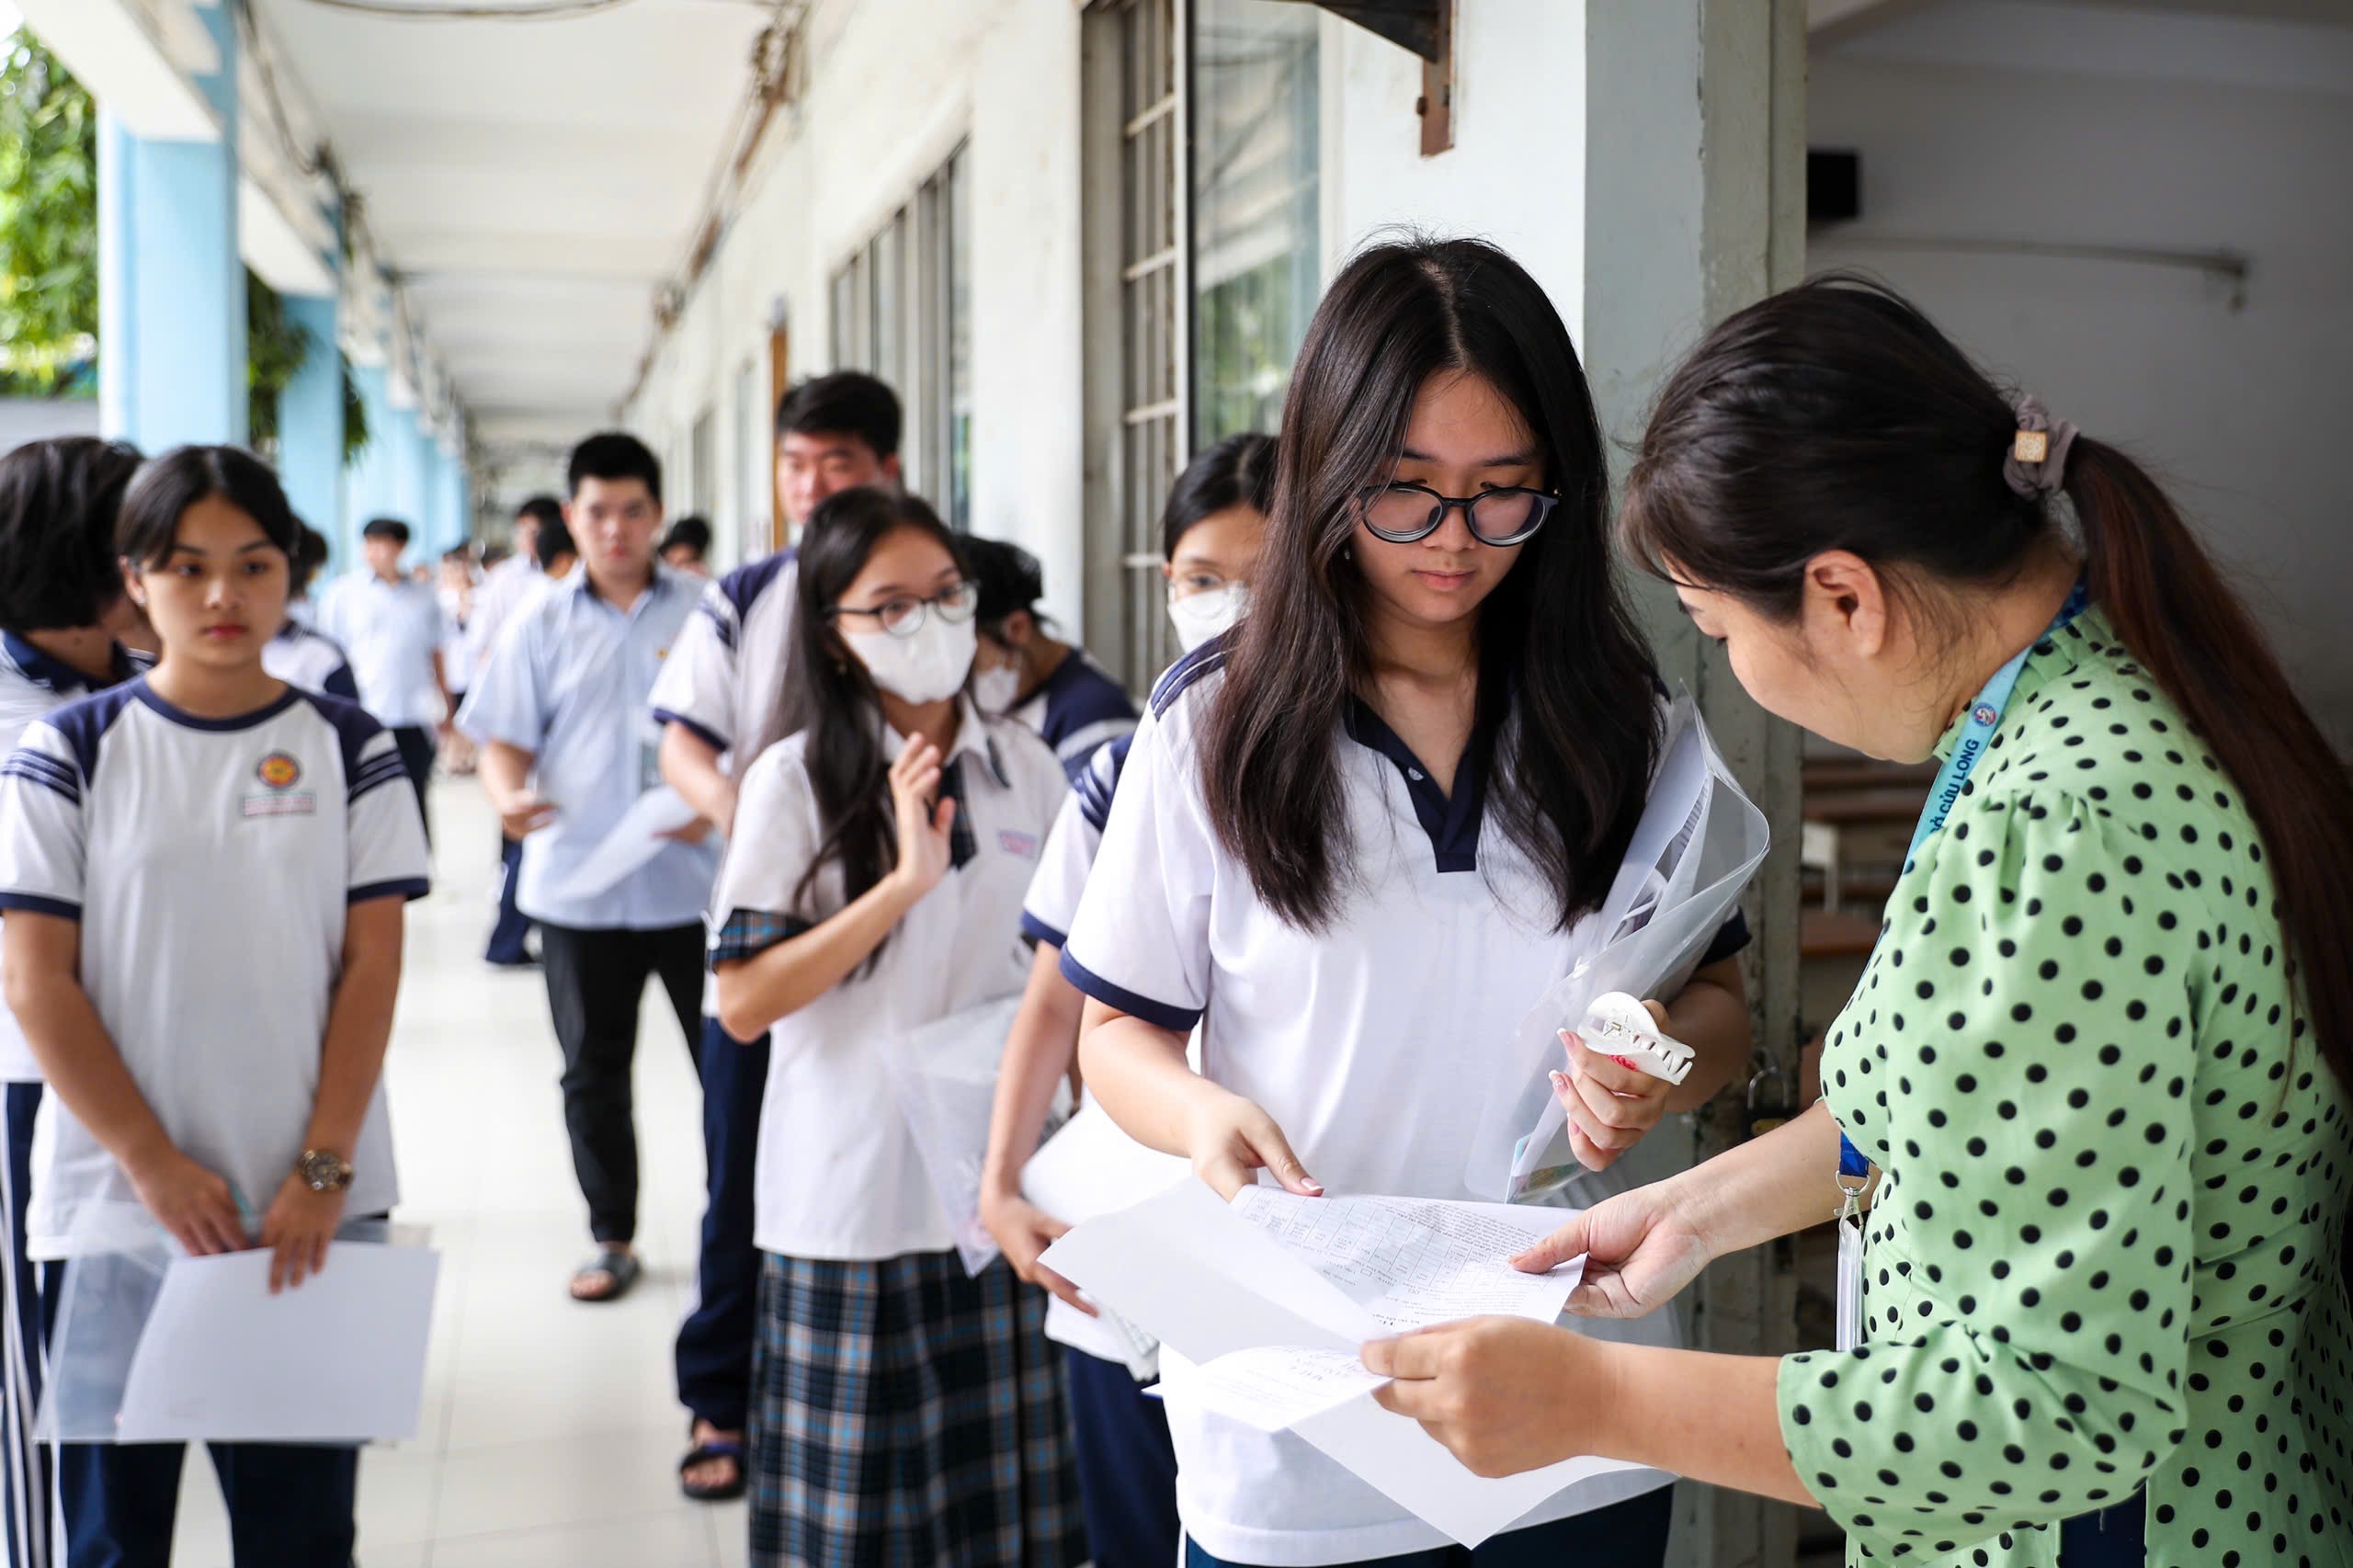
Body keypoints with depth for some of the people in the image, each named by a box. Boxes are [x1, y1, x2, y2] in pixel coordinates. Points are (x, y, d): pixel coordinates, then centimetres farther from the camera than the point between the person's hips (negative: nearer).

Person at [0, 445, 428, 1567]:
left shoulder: (348, 750, 2)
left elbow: (370, 969, 0)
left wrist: (322, 1170, -9)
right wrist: (156, 1167, -10)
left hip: (310, 1210, 1)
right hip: (114, 1205, 0)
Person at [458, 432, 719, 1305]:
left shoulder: (704, 613, 3)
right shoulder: (543, 625, 7)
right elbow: (503, 741, 5)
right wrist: (509, 795, -17)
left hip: (692, 879, -1)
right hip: (578, 883, 2)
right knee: (593, 1071, 11)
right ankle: (612, 1238, 25)